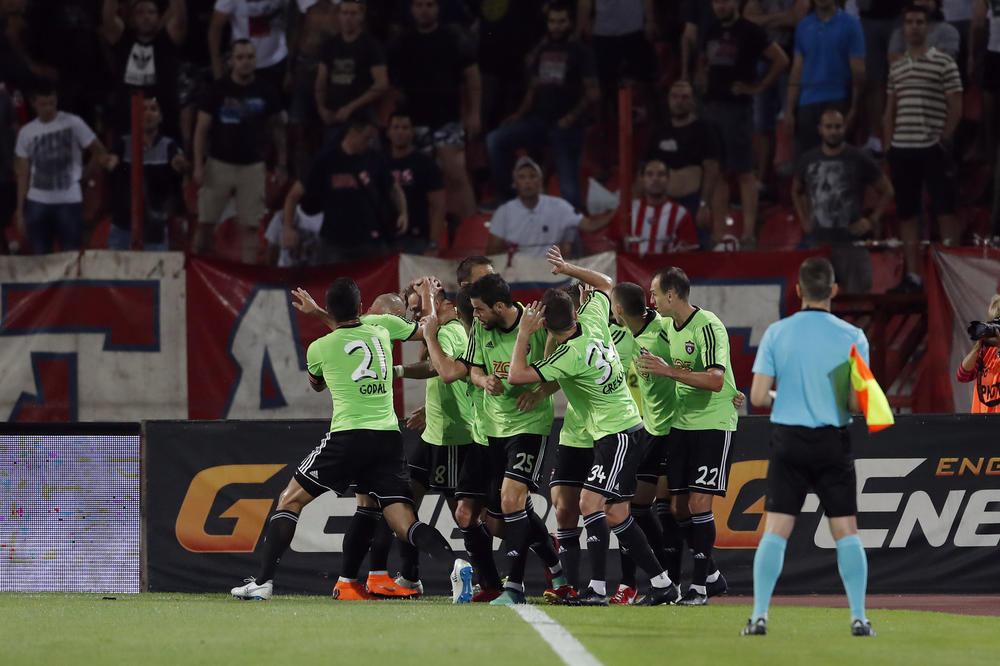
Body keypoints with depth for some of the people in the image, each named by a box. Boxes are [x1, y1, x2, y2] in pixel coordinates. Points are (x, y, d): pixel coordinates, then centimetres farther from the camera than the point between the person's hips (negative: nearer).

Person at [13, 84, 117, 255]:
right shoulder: (26, 133, 7)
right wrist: (20, 210, 7)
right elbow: (23, 175, 10)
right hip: (37, 203, 3)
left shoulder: (72, 123, -2)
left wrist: (108, 159, -28)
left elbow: (98, 150, -3)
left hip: (69, 202, -3)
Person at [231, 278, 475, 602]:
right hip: (389, 438, 3)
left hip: (348, 437, -3)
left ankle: (263, 581, 4)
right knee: (406, 524, -1)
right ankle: (455, 564, -26)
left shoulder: (319, 348, 3)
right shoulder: (381, 335, 11)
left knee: (290, 501, 12)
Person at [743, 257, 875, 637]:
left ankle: (759, 616, -4)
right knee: (846, 531, 5)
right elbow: (856, 403, -8)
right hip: (834, 442, 0)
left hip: (788, 441, 1)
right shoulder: (852, 337, -5)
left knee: (775, 531, 2)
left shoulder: (776, 334, -3)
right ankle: (858, 617, 1)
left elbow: (758, 397, -5)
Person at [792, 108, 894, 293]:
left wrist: (872, 221, -3)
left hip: (851, 241, -3)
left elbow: (886, 191, 5)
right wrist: (804, 220, 13)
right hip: (817, 240, 3)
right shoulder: (808, 161, 8)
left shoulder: (859, 160, -2)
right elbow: (797, 192, 26)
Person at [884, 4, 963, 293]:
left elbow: (955, 108, -4)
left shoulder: (943, 63, -2)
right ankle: (912, 275, 10)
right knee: (906, 213, 6)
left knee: (945, 209, -6)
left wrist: (943, 140, -10)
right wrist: (890, 144, 9)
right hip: (903, 149, 5)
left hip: (934, 148, -5)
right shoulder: (896, 67, 14)